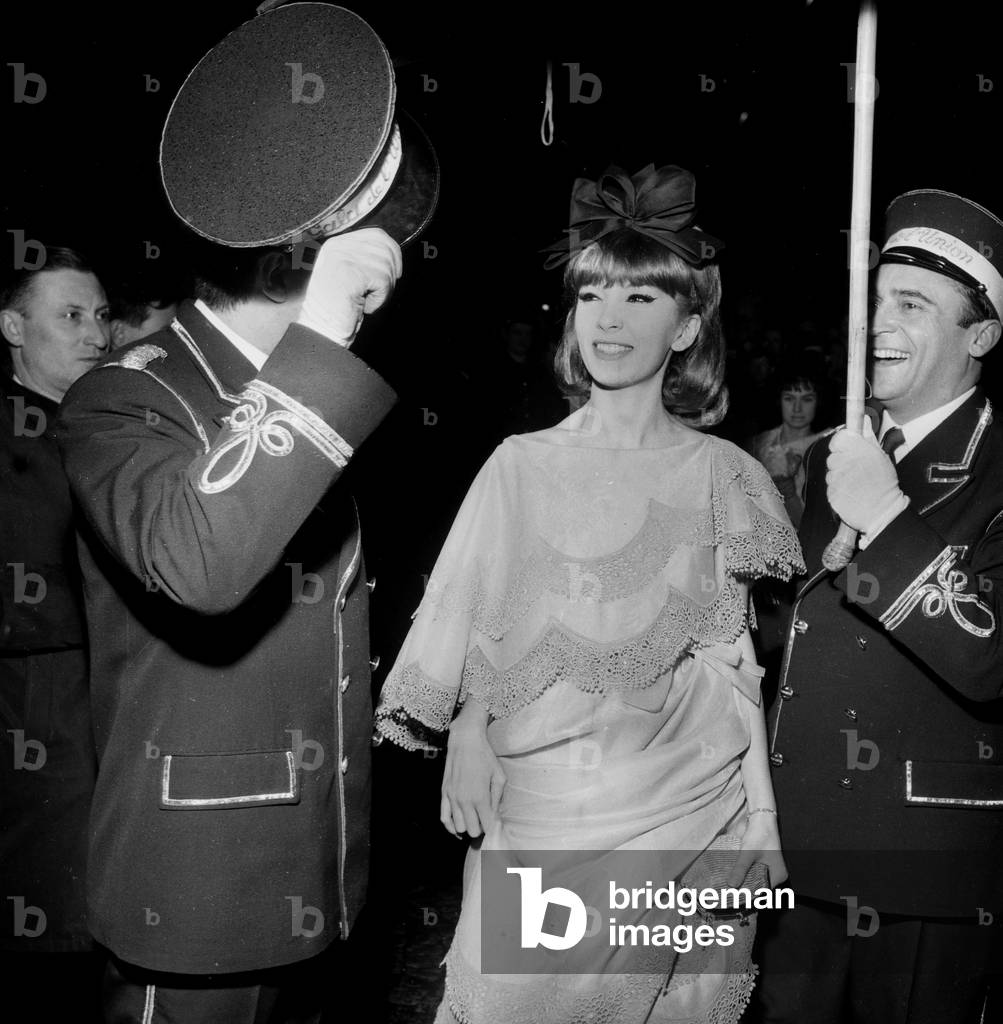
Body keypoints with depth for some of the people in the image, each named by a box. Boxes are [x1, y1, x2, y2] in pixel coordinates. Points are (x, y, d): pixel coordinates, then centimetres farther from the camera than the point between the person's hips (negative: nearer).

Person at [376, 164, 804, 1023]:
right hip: (537, 800, 0)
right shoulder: (521, 467, 2)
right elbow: (469, 628, 3)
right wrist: (466, 750, -8)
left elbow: (732, 655, 5)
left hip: (683, 804, 0)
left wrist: (760, 815, 4)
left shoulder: (722, 474, 2)